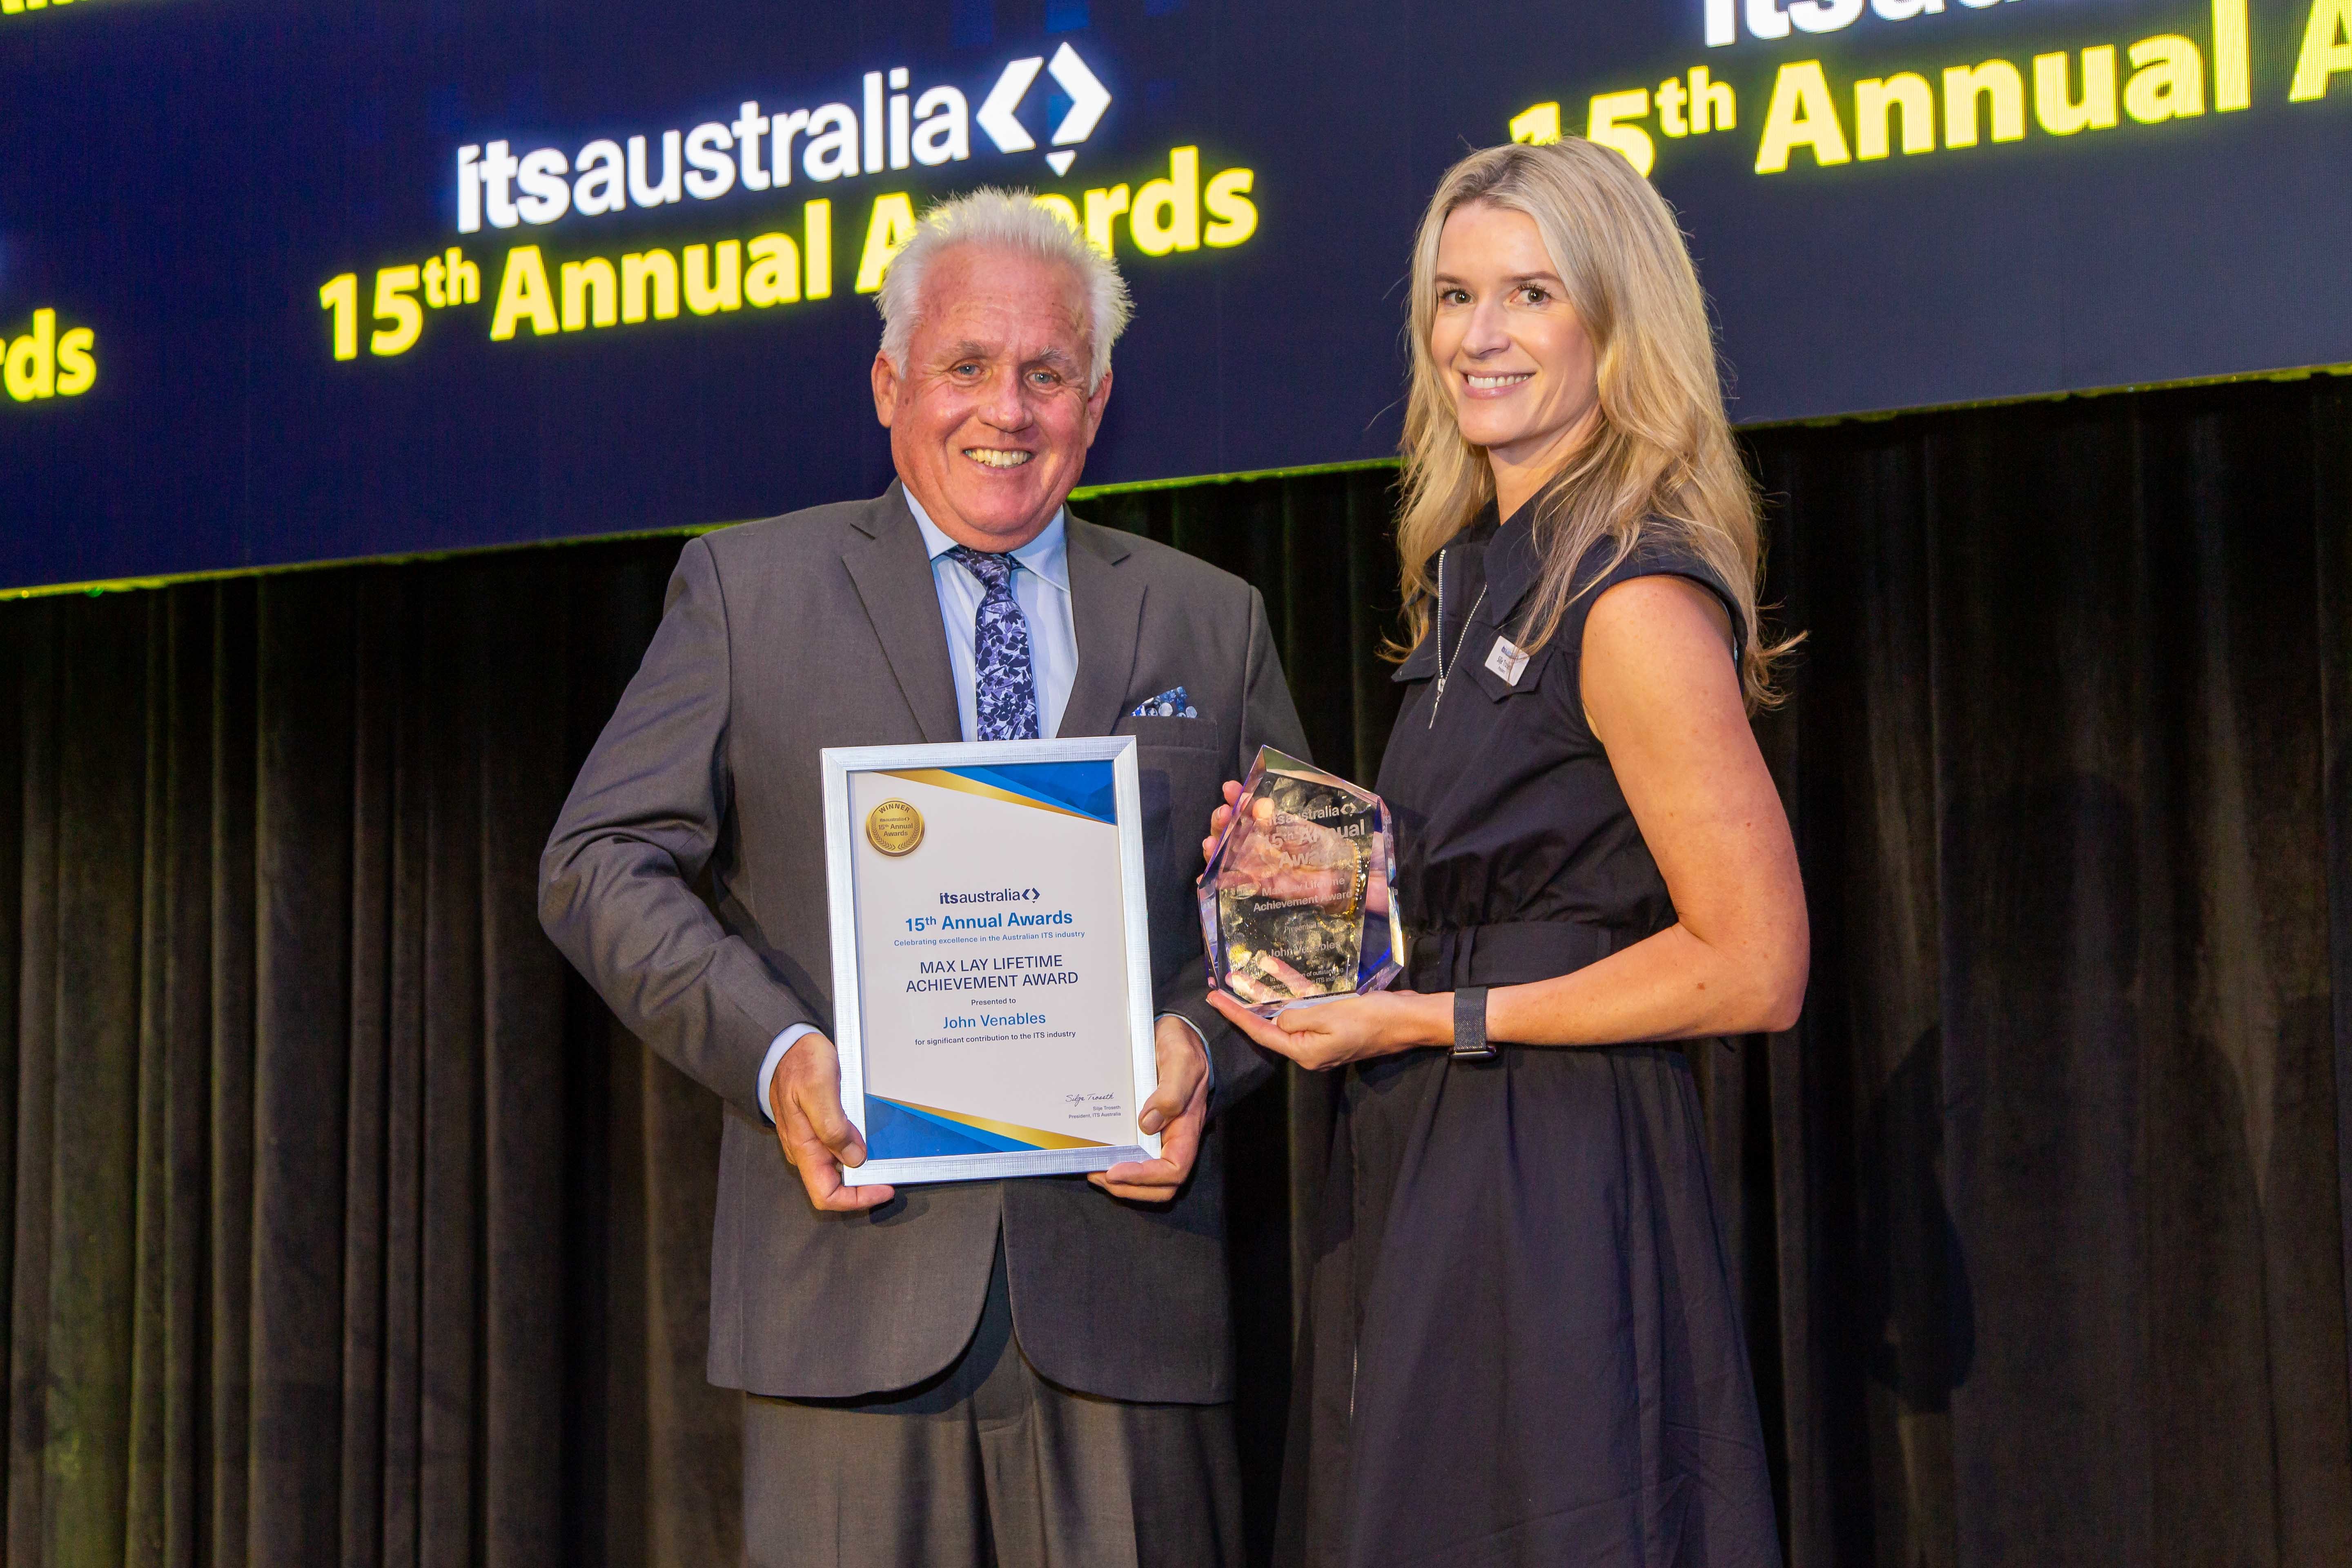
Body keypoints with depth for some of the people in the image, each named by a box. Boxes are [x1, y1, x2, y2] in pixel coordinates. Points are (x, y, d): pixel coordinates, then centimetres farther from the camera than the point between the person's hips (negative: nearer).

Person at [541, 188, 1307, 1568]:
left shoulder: (1211, 624, 14)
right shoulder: (747, 589, 8)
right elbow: (603, 865, 3)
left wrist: (1207, 1044, -6)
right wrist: (774, 1054, -12)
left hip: (1123, 1251, 2)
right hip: (856, 1263, -2)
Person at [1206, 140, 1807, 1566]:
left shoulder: (1636, 600, -15)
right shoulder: (1484, 574, 13)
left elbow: (1753, 968, -17)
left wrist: (1429, 1020, -14)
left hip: (1563, 1186, -9)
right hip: (1423, 1178, 9)